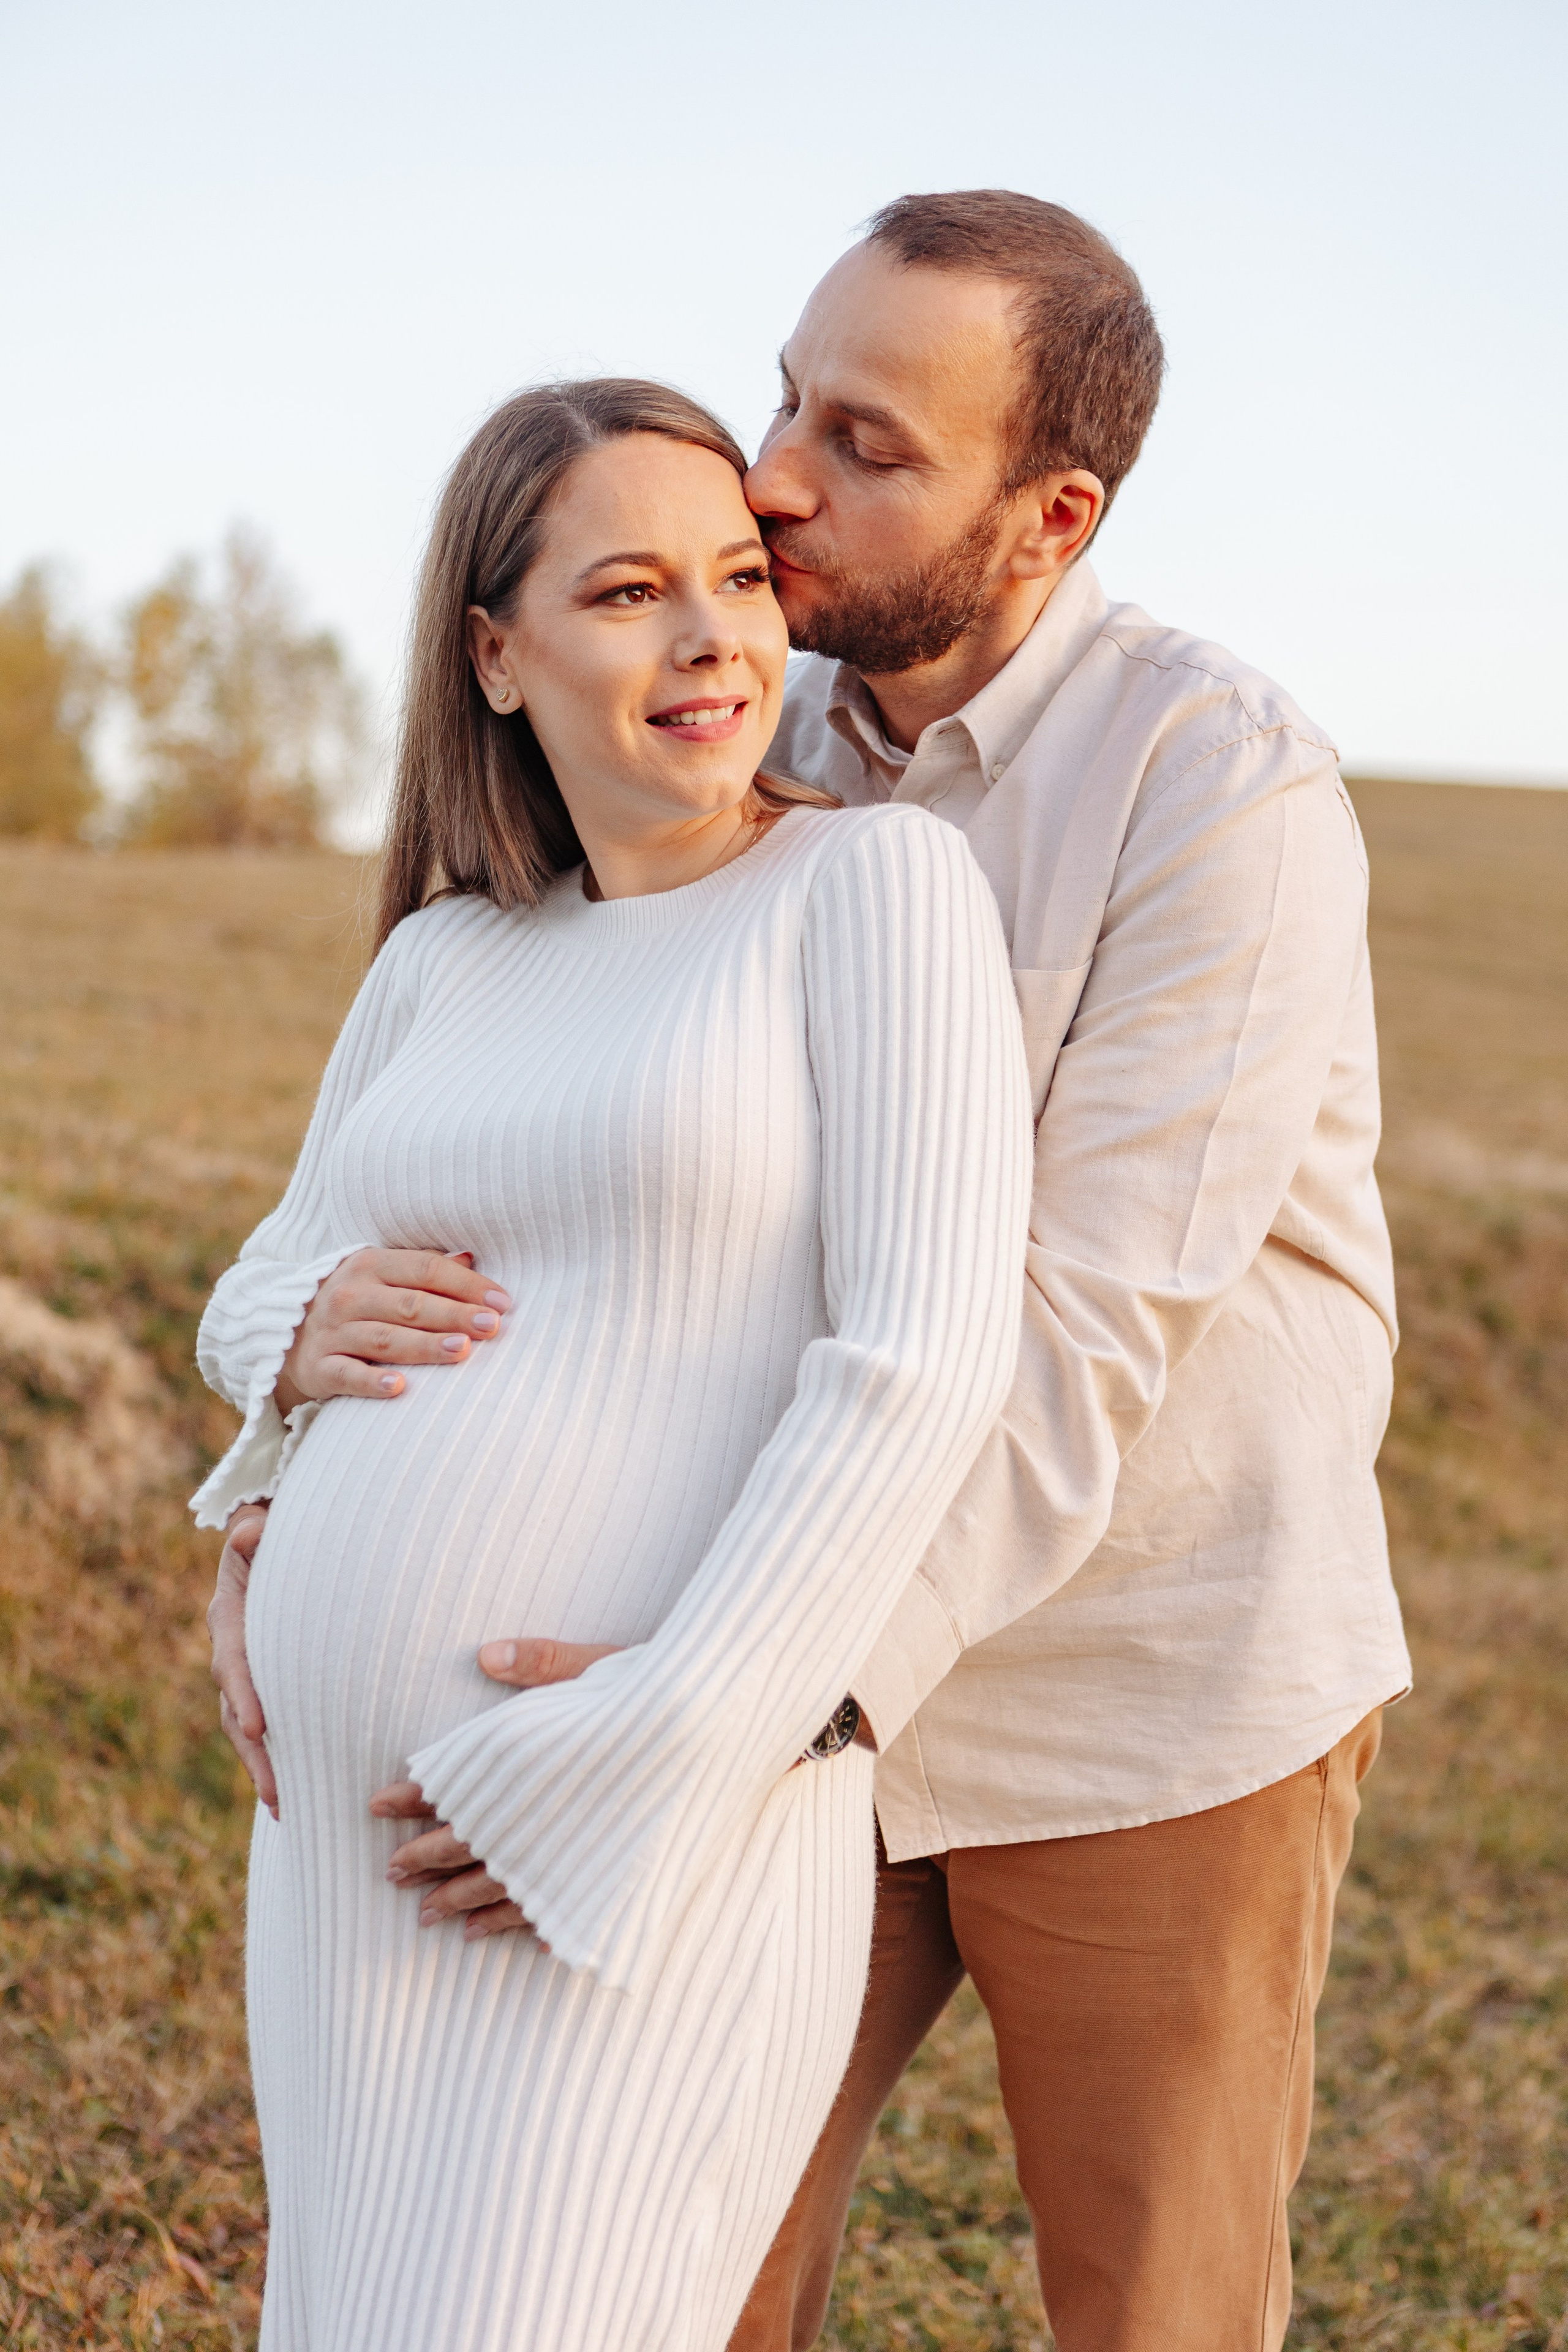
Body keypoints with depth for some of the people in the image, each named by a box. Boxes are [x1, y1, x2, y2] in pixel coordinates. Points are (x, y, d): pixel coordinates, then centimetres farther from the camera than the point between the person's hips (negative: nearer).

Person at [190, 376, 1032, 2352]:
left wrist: (634, 1777, -18)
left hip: (667, 1850, -6)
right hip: (362, 1830, 7)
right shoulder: (445, 961, 12)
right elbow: (259, 1307, 21)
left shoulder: (881, 884, -6)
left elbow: (924, 1365, -15)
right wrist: (314, 1342, -4)